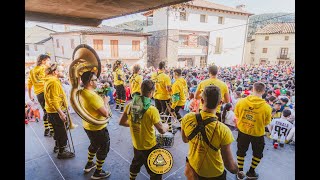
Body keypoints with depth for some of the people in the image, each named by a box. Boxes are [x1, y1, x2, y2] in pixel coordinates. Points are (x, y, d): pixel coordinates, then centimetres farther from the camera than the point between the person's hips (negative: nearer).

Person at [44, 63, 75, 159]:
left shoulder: (49, 81, 10)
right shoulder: (54, 81, -22)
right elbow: (54, 100, -28)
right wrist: (61, 113, -29)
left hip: (51, 111, 10)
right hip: (56, 111, -10)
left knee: (58, 130, 25)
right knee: (62, 133, 2)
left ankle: (57, 146, 43)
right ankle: (61, 152, 14)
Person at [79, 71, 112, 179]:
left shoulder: (81, 93, -3)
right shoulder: (92, 96, -32)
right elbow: (105, 113, -29)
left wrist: (101, 100, 4)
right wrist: (105, 102, -13)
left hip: (88, 126, 9)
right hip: (98, 128, -9)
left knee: (94, 145, 31)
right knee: (104, 149, 13)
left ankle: (89, 165, 49)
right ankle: (98, 173, 28)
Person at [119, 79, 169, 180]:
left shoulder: (130, 105, -11)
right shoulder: (152, 110, -27)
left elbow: (122, 122, 2)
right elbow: (162, 130, -20)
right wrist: (166, 126, 1)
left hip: (136, 145, 6)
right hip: (149, 147, -6)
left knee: (136, 164, 33)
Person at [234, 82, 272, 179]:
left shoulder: (241, 102, -19)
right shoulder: (267, 107, -23)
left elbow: (236, 115, -5)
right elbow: (266, 123, -9)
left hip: (243, 131, 2)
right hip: (257, 133, -1)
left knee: (241, 151, 22)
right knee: (258, 153, 25)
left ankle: (240, 172, 32)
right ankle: (251, 172, 37)